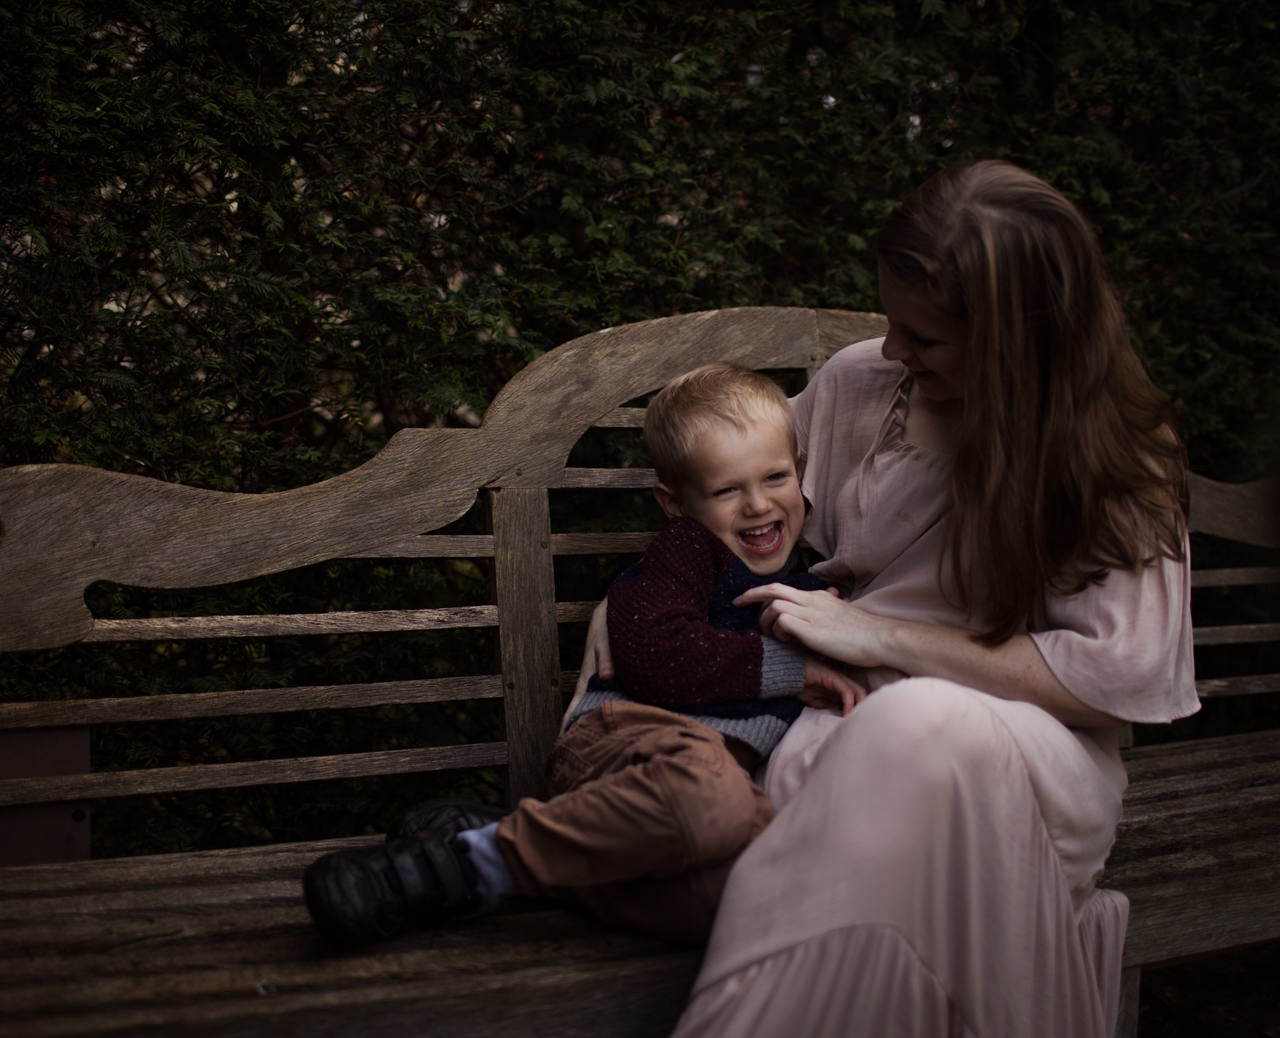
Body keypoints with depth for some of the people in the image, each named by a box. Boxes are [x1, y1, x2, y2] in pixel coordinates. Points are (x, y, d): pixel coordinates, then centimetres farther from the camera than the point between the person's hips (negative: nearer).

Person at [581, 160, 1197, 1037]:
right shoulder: (861, 381, 5)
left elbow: (1120, 673, -14)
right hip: (848, 719, 3)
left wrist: (882, 634, -17)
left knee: (918, 728, -41)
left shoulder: (1115, 456, -5)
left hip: (1031, 751, -3)